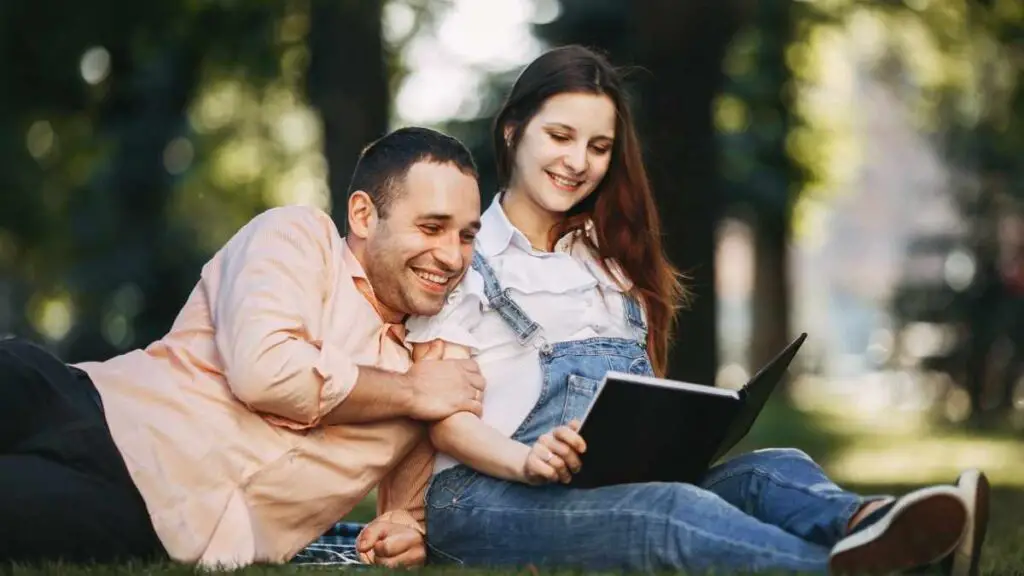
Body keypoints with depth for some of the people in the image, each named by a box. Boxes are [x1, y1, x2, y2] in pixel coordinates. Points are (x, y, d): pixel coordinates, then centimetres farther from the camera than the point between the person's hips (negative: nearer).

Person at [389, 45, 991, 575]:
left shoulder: (612, 258, 27)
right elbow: (443, 417, -2)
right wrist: (525, 462, -24)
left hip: (619, 482, 6)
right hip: (489, 494, -6)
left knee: (773, 469, -25)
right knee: (679, 511, -36)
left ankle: (860, 524, -60)